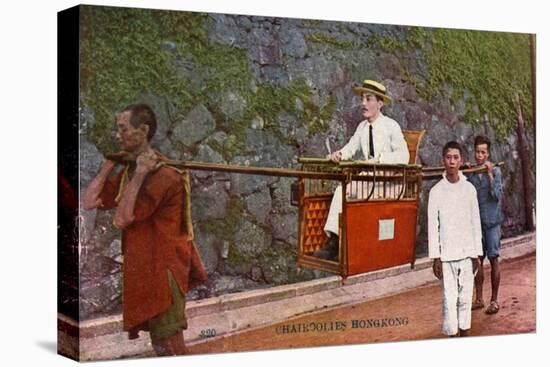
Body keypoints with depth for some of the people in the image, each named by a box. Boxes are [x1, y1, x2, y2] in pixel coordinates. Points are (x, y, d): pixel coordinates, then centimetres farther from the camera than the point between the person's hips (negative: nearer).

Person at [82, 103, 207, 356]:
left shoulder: (163, 175, -18)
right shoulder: (128, 172, 11)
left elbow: (121, 219, -21)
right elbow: (89, 202, 3)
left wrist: (139, 175, -20)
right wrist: (109, 164, 4)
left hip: (162, 270, -9)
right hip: (143, 268, 9)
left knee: (170, 346, -8)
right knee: (160, 345, 17)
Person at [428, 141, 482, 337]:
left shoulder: (469, 189, 4)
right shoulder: (436, 191, -3)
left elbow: (476, 223, 8)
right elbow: (433, 226, -2)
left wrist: (476, 254, 5)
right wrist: (435, 258, -6)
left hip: (467, 254, 2)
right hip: (447, 255, -2)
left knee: (465, 297, 6)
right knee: (449, 299, -2)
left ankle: (465, 331, 16)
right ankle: (452, 334, 6)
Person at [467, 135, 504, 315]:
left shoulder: (495, 171, -3)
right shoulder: (470, 173, 6)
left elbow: (497, 195, -14)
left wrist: (489, 174, -18)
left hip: (491, 221, -3)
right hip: (476, 222, 4)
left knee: (493, 259, -2)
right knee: (477, 260, 8)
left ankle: (494, 300, 5)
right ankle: (479, 299, 17)